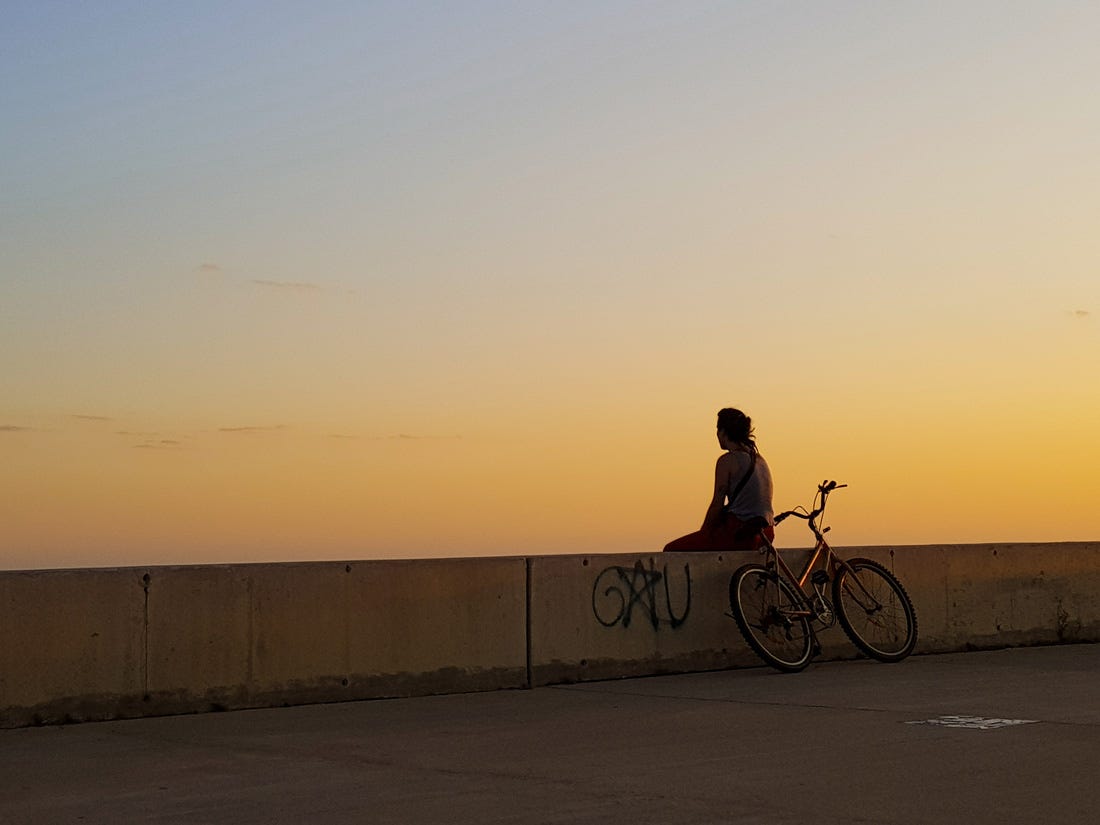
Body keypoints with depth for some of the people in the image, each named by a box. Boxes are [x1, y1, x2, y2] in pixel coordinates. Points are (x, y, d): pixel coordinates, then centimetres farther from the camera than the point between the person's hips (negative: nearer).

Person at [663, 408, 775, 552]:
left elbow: (717, 504, -11)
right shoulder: (759, 459, 16)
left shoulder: (727, 460, -9)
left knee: (671, 550, 0)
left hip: (739, 534, -9)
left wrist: (703, 534, 2)